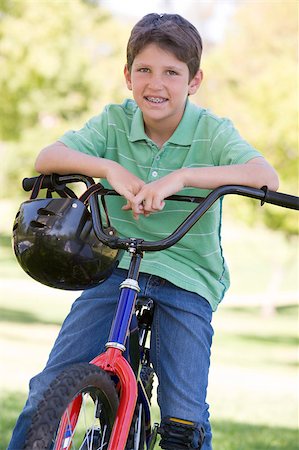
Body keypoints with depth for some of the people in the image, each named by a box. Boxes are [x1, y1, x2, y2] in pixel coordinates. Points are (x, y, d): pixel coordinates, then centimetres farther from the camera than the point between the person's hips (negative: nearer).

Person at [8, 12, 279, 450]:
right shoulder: (114, 122, 0)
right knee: (49, 389, -10)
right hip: (116, 268, 2)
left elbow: (265, 176, -25)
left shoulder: (212, 131, -7)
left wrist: (181, 177, -36)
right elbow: (47, 157, -11)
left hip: (186, 280, -2)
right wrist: (109, 168, -28)